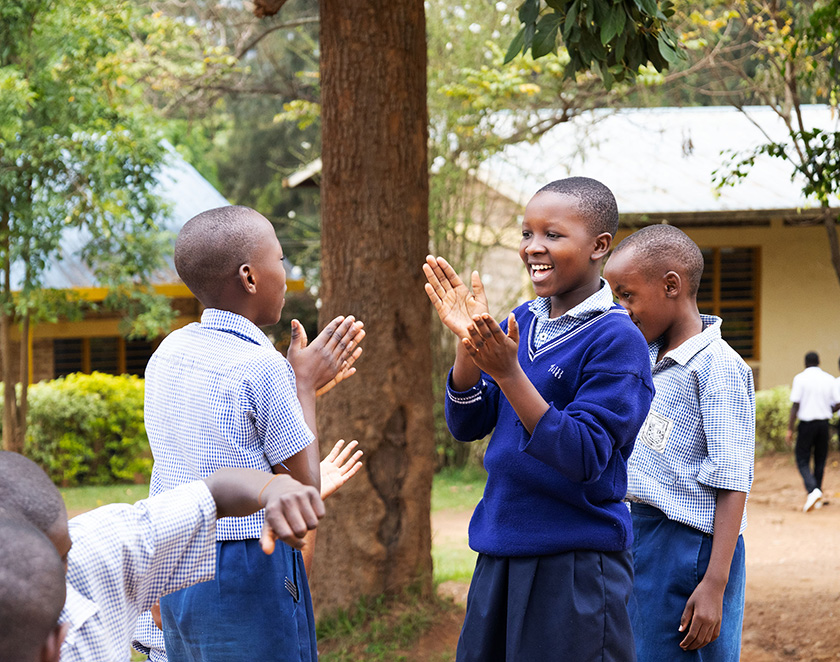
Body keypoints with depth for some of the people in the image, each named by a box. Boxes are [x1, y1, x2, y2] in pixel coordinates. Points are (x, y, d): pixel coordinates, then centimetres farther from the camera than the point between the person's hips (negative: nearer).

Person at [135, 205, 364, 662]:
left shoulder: (169, 353, 7)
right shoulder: (261, 366, -16)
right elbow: (304, 489, -8)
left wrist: (301, 384, 18)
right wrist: (304, 385, 0)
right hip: (249, 574, -8)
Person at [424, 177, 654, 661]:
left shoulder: (616, 339, -13)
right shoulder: (520, 323, 8)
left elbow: (586, 459, -19)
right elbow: (467, 425, 6)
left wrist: (508, 373, -26)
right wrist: (468, 343, -10)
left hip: (576, 565, -7)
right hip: (501, 554, 7)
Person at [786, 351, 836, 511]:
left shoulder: (800, 378, -6)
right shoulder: (829, 379, 5)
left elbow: (795, 405, -10)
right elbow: (834, 406, 7)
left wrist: (790, 429, -7)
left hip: (807, 422, -4)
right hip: (824, 423, 4)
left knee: (802, 460, 1)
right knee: (820, 460, 13)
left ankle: (813, 490, -22)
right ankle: (817, 498, 17)